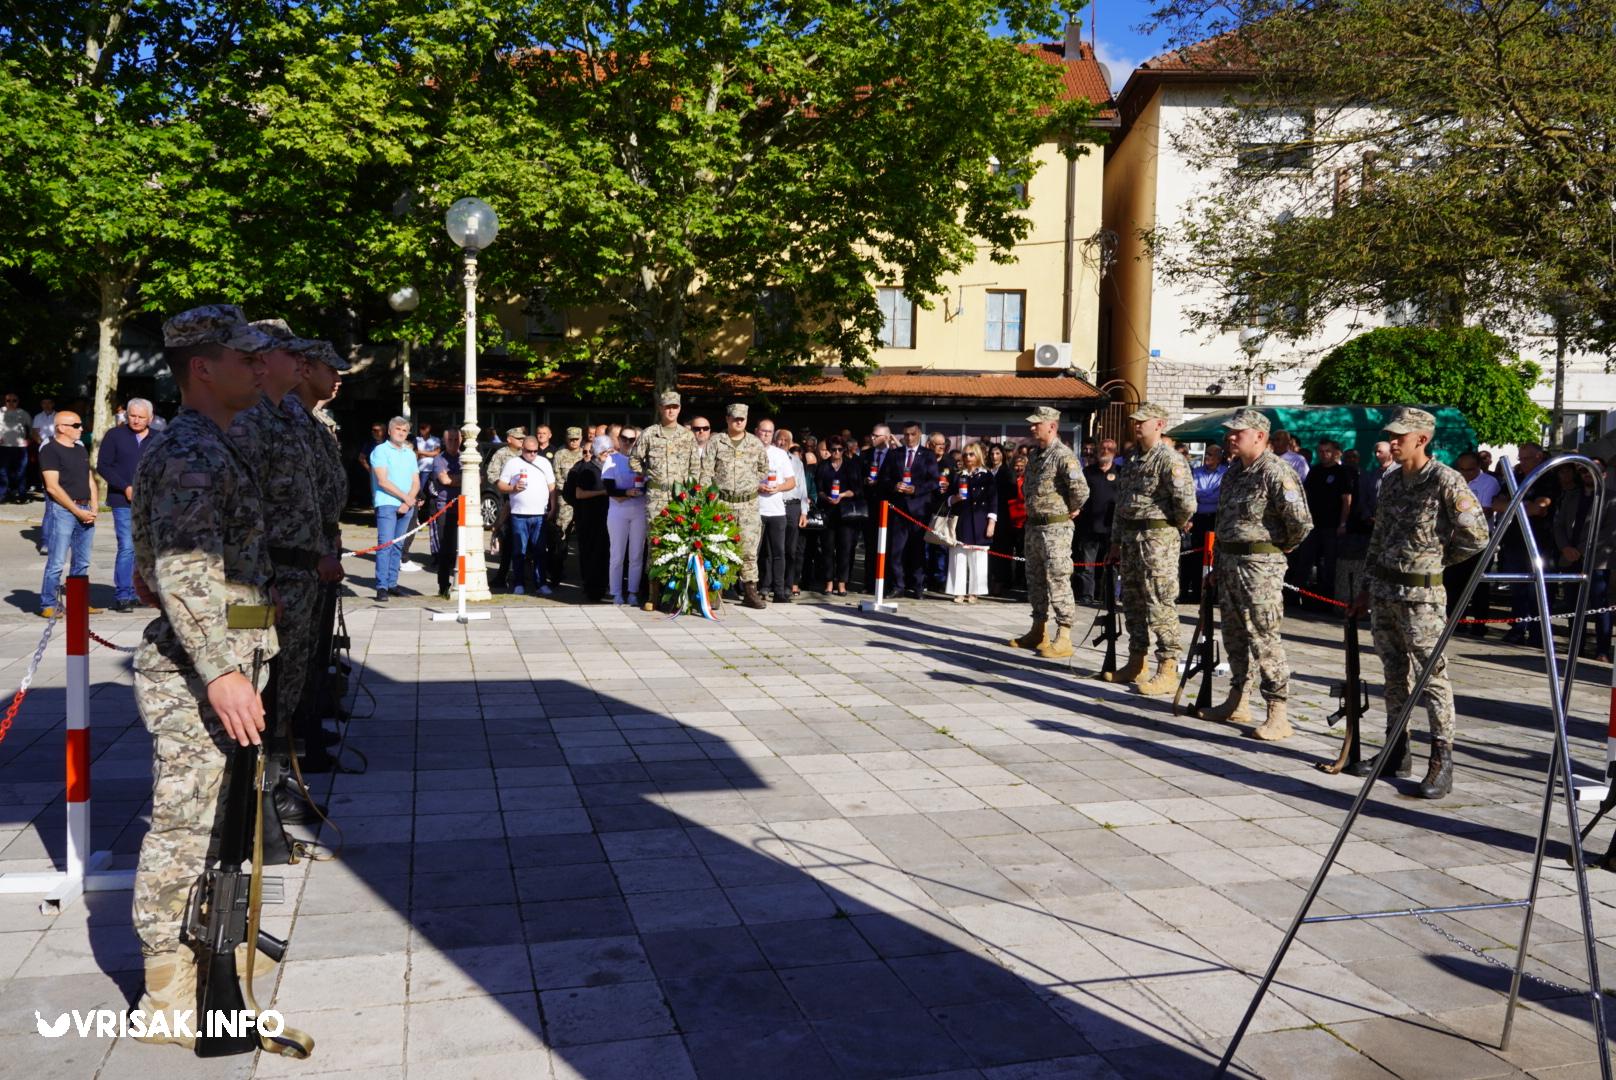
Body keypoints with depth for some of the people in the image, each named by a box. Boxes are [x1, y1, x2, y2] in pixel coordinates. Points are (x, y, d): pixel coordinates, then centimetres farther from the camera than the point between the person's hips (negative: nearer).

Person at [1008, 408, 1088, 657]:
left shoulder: (1063, 455, -16)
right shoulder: (1034, 455, 13)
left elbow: (1080, 488, -26)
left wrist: (1072, 510, -11)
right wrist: (1031, 514, 15)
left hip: (1055, 527, -10)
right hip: (1033, 525, 10)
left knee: (1058, 581, -7)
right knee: (1035, 580, 15)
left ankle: (1063, 638, -4)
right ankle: (1038, 632, 26)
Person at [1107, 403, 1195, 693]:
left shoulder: (1169, 459, -13)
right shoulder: (1134, 461, 17)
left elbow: (1186, 501, -22)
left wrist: (1178, 524, -4)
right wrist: (1117, 541, 20)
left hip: (1157, 538, -9)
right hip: (1130, 538, 10)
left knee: (1160, 604, -7)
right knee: (1133, 602, 14)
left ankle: (1167, 671, -4)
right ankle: (1136, 664, 24)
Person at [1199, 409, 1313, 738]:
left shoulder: (1276, 472, -15)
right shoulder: (1234, 471, 14)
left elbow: (1300, 521, -20)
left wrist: (1280, 547, -3)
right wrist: (1217, 563, 21)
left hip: (1259, 564, -9)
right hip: (1228, 561, 9)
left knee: (1264, 639, -7)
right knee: (1233, 635, 16)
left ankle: (1277, 715, -2)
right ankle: (1236, 703, 27)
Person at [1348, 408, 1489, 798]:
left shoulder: (1445, 481, -12)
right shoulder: (1391, 482, 11)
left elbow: (1476, 535, -12)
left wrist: (1438, 559, 1)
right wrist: (1369, 586, 18)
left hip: (1421, 594, -7)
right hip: (1383, 589, 8)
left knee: (1433, 675, -5)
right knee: (1394, 672, 13)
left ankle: (1442, 762, 0)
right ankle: (1397, 752, 22)